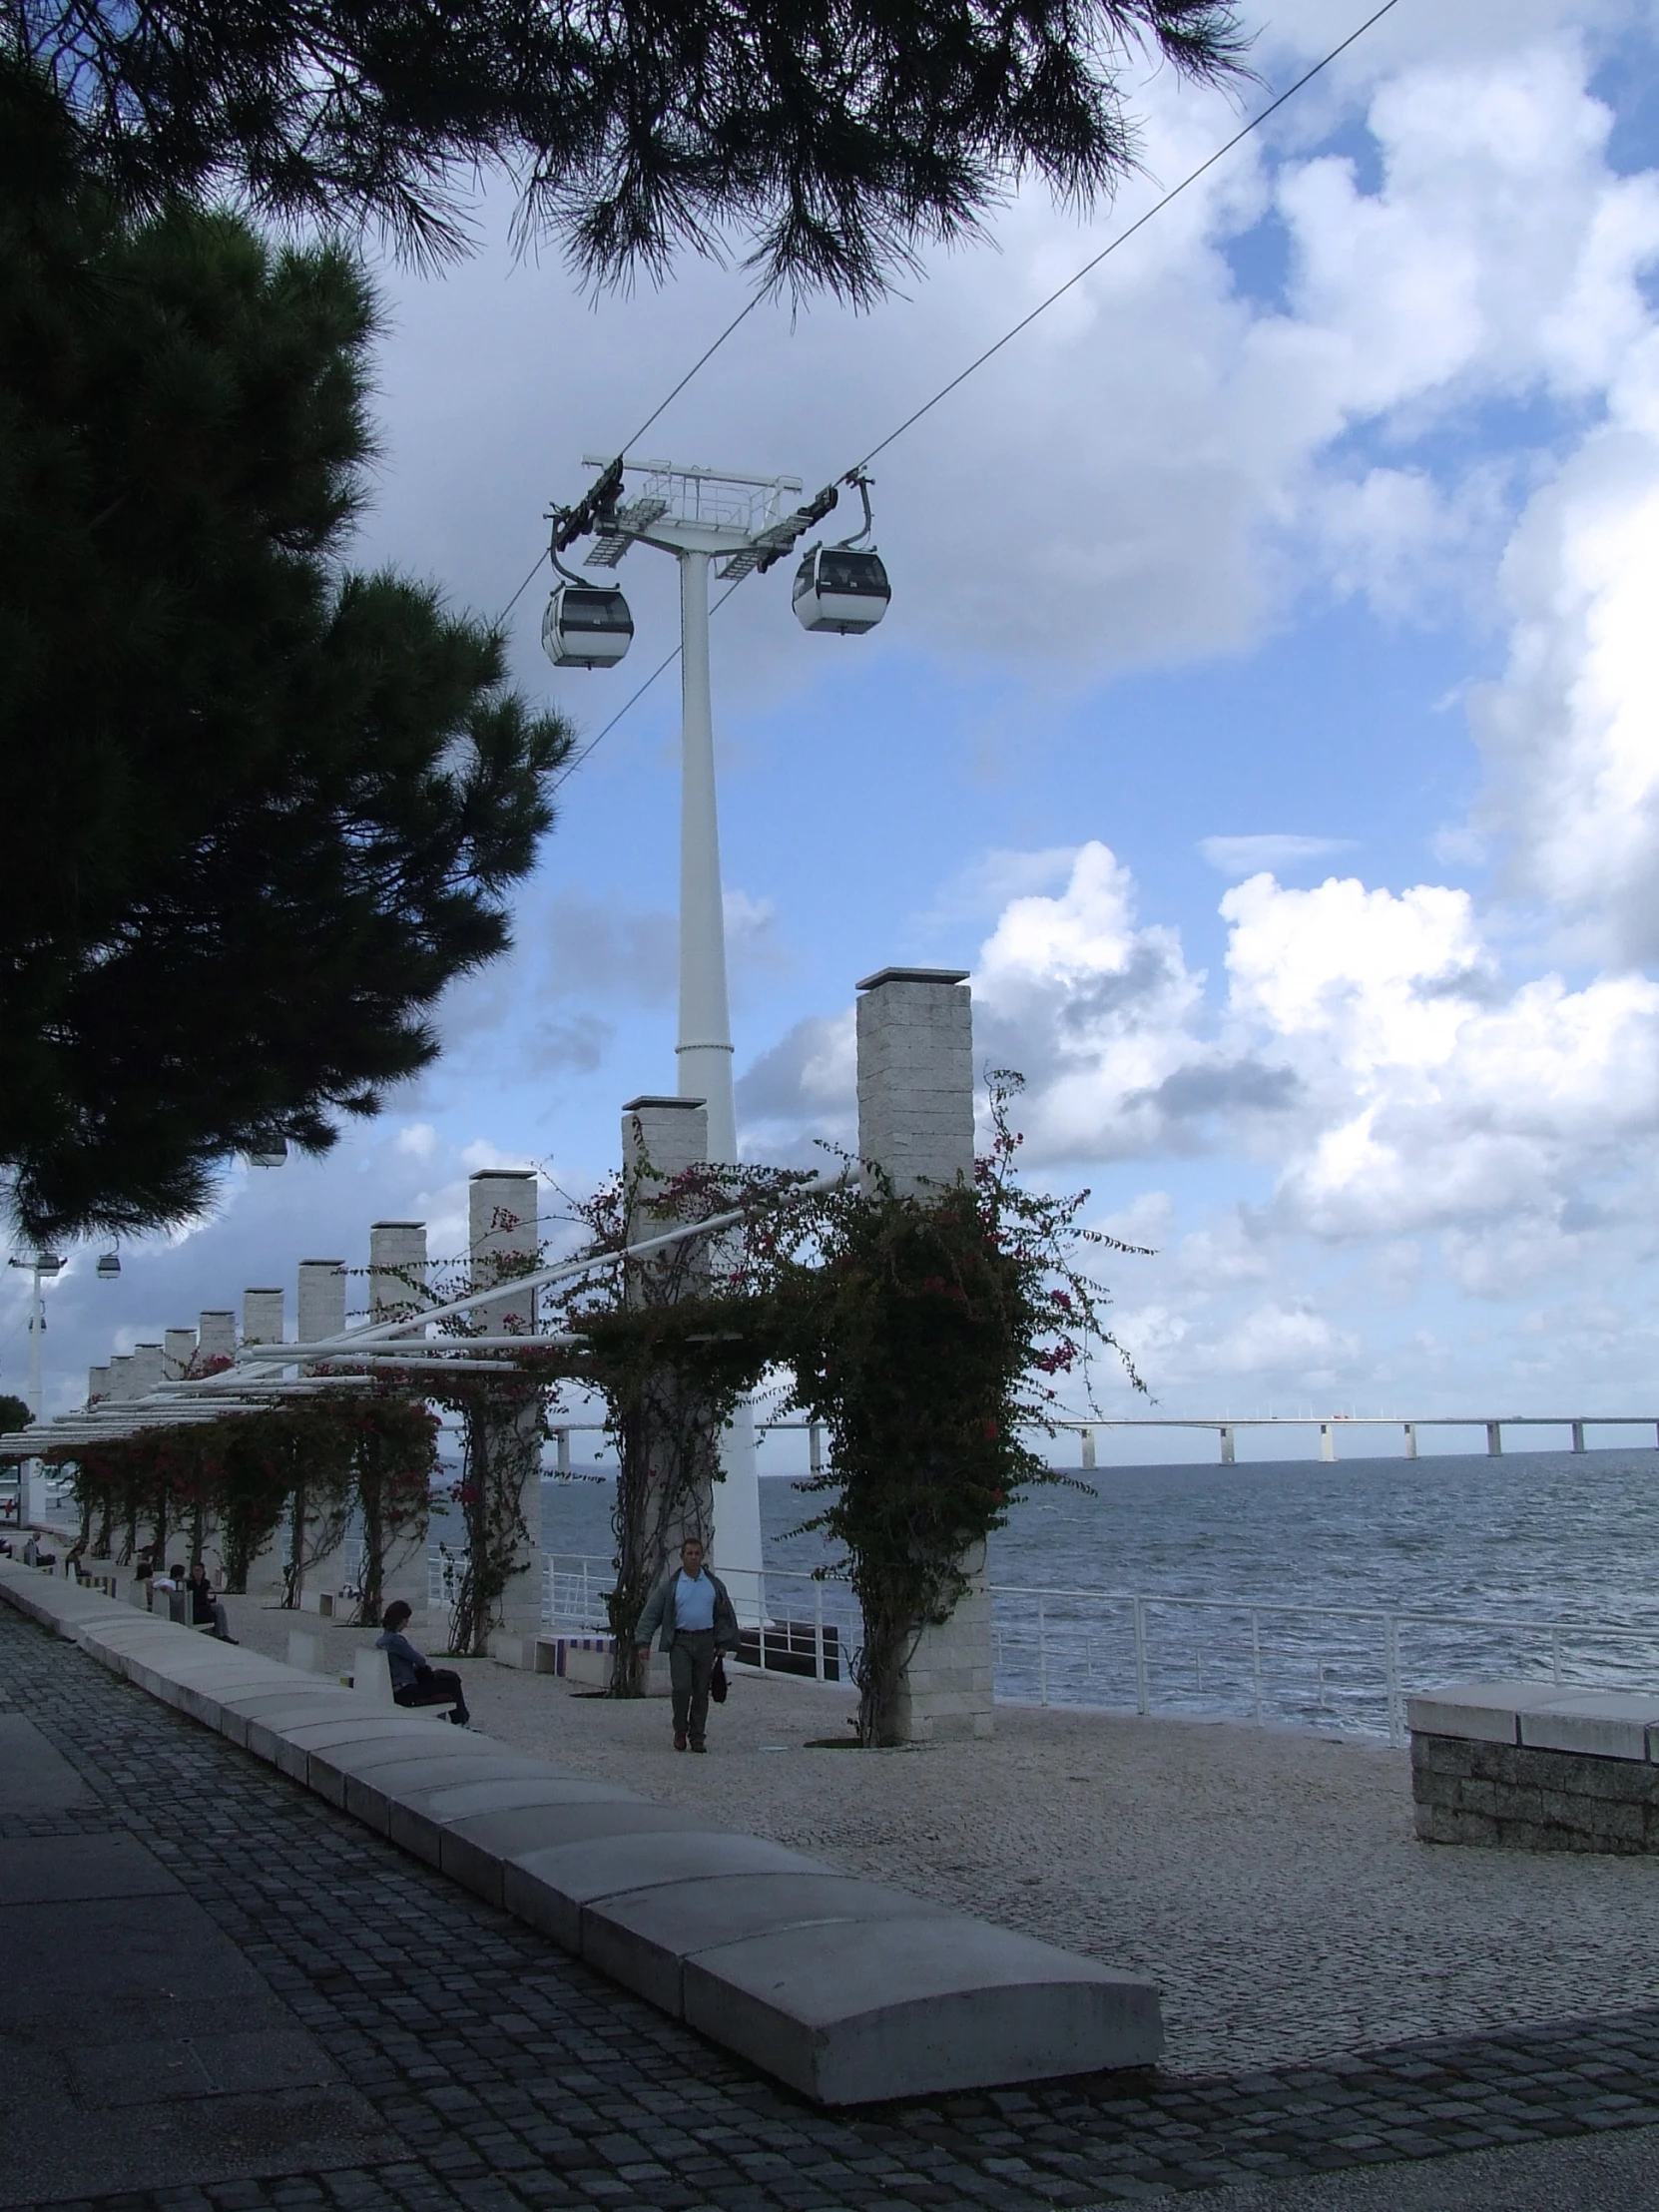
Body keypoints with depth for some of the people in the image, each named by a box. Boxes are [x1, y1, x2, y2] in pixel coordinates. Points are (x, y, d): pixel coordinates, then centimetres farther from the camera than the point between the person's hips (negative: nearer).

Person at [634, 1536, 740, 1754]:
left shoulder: (714, 1584, 9)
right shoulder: (670, 1584, 1)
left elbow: (725, 1615, 15)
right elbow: (651, 1613, 1)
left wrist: (723, 1643, 9)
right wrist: (644, 1642, -5)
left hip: (705, 1641, 2)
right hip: (680, 1642, -2)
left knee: (701, 1692, 3)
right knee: (682, 1688, -12)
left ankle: (697, 1737, 12)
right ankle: (680, 1731, 8)